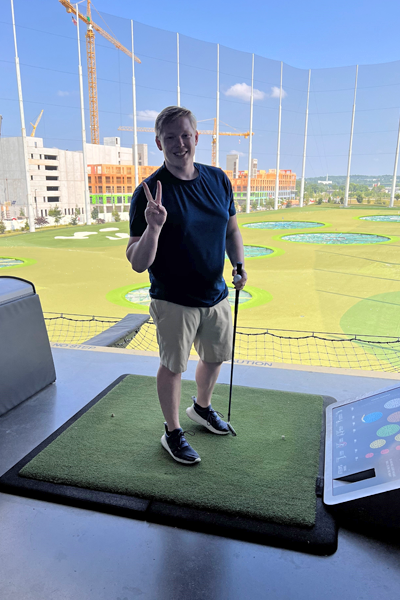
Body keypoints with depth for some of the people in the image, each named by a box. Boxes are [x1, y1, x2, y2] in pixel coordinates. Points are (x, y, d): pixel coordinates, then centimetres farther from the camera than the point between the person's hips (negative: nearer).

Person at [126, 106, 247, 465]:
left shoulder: (218, 180, 0)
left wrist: (239, 266, 5)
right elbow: (138, 264, -20)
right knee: (172, 367, 9)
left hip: (216, 295, 6)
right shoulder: (149, 193, -16)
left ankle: (202, 407, 50)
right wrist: (153, 227, -36)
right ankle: (172, 433, 32)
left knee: (215, 357, 21)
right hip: (174, 302, -5)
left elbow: (231, 229, 16)